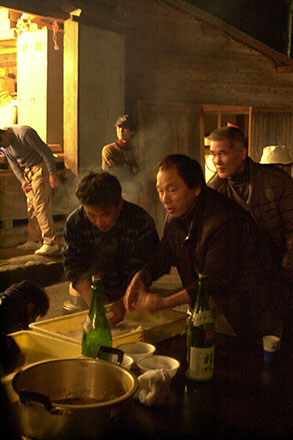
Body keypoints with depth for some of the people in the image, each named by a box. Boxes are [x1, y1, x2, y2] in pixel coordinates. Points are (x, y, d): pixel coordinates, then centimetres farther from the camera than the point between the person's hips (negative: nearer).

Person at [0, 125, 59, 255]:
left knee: (41, 205, -13)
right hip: (27, 171, 8)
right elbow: (14, 164, 8)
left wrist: (52, 174, -20)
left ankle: (50, 243, -11)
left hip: (40, 168, -8)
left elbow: (46, 151, -21)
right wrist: (22, 180, -9)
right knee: (31, 206, 9)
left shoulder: (24, 133, -23)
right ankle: (34, 241, 17)